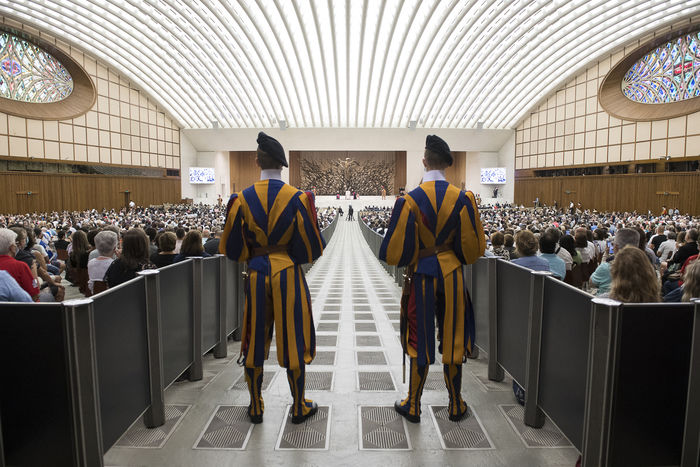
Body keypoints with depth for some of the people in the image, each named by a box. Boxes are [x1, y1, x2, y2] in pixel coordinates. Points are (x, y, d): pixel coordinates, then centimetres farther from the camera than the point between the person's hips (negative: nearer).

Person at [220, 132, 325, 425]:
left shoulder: (243, 199, -4)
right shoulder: (297, 198, -9)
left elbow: (232, 248, 0)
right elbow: (311, 247, -6)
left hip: (256, 276, 2)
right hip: (289, 276, -1)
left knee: (255, 340, 15)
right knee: (293, 340, 10)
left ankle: (256, 407, 29)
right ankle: (299, 407, 24)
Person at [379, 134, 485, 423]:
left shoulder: (410, 200, -14)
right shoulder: (463, 199, -6)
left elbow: (397, 249, -12)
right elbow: (474, 247, -1)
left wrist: (407, 259, 9)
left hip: (421, 276, -2)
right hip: (452, 275, 2)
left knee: (420, 342, 10)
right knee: (452, 340, 15)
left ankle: (413, 406, 25)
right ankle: (456, 405, 30)